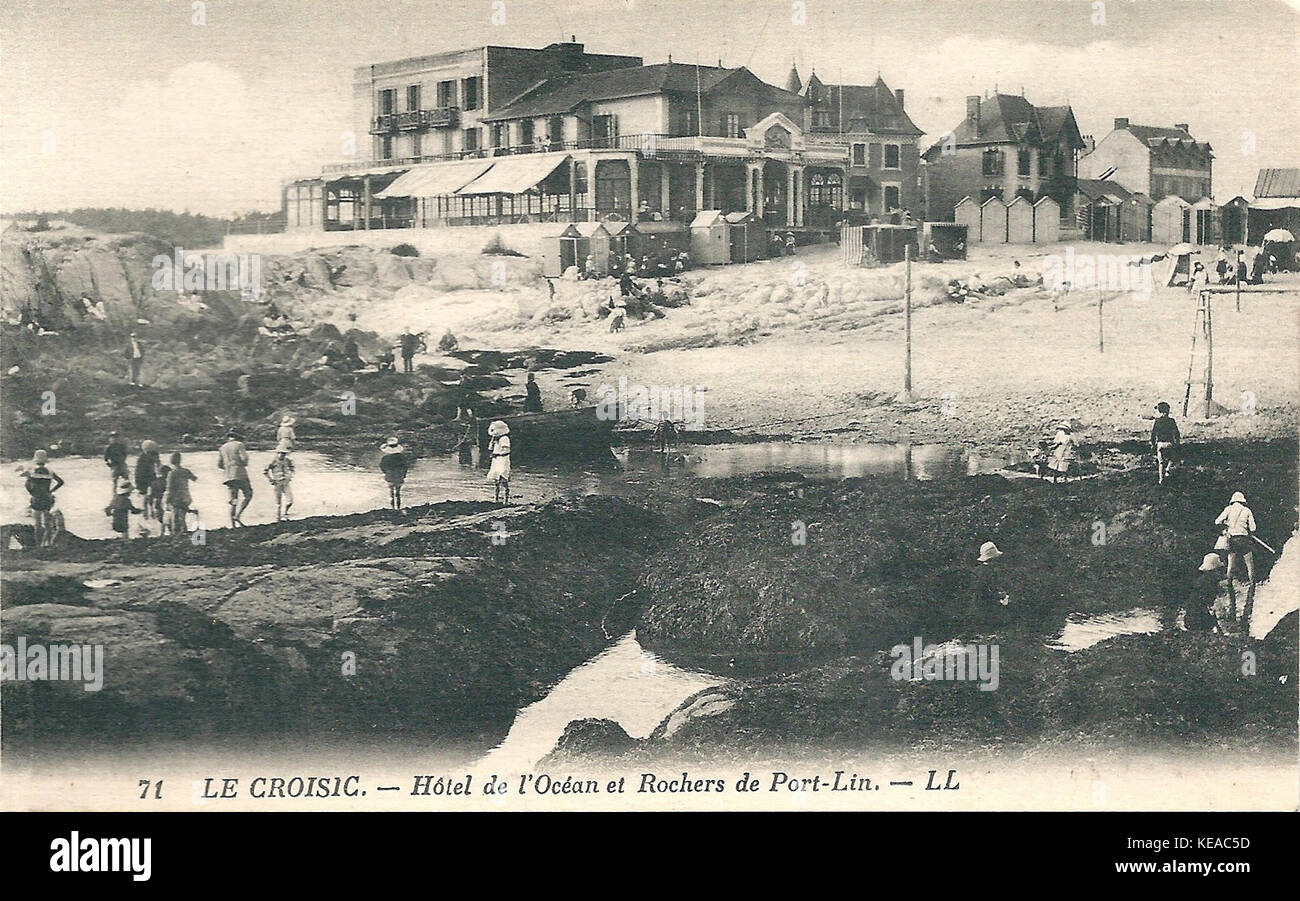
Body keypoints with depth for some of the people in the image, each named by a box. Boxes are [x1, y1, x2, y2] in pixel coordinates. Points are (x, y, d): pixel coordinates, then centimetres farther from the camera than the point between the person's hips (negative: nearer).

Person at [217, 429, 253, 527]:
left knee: (233, 500, 6)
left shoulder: (223, 448, 15)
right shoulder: (239, 445, -2)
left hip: (229, 477, 6)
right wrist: (244, 464, 9)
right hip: (240, 475, -6)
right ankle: (237, 515, -13)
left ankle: (233, 524, 1)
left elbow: (219, 464, 12)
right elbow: (244, 458, -12)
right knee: (248, 495, 3)